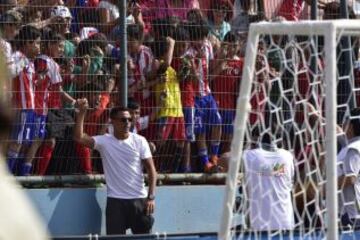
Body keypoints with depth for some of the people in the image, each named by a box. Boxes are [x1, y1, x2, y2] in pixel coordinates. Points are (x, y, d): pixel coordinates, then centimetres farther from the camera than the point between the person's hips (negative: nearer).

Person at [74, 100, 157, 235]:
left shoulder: (139, 141, 0)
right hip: (115, 200, -1)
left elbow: (151, 169, 0)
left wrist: (151, 197, -7)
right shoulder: (104, 141, -1)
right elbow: (79, 138, -14)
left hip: (139, 199, 1)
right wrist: (82, 113, -21)